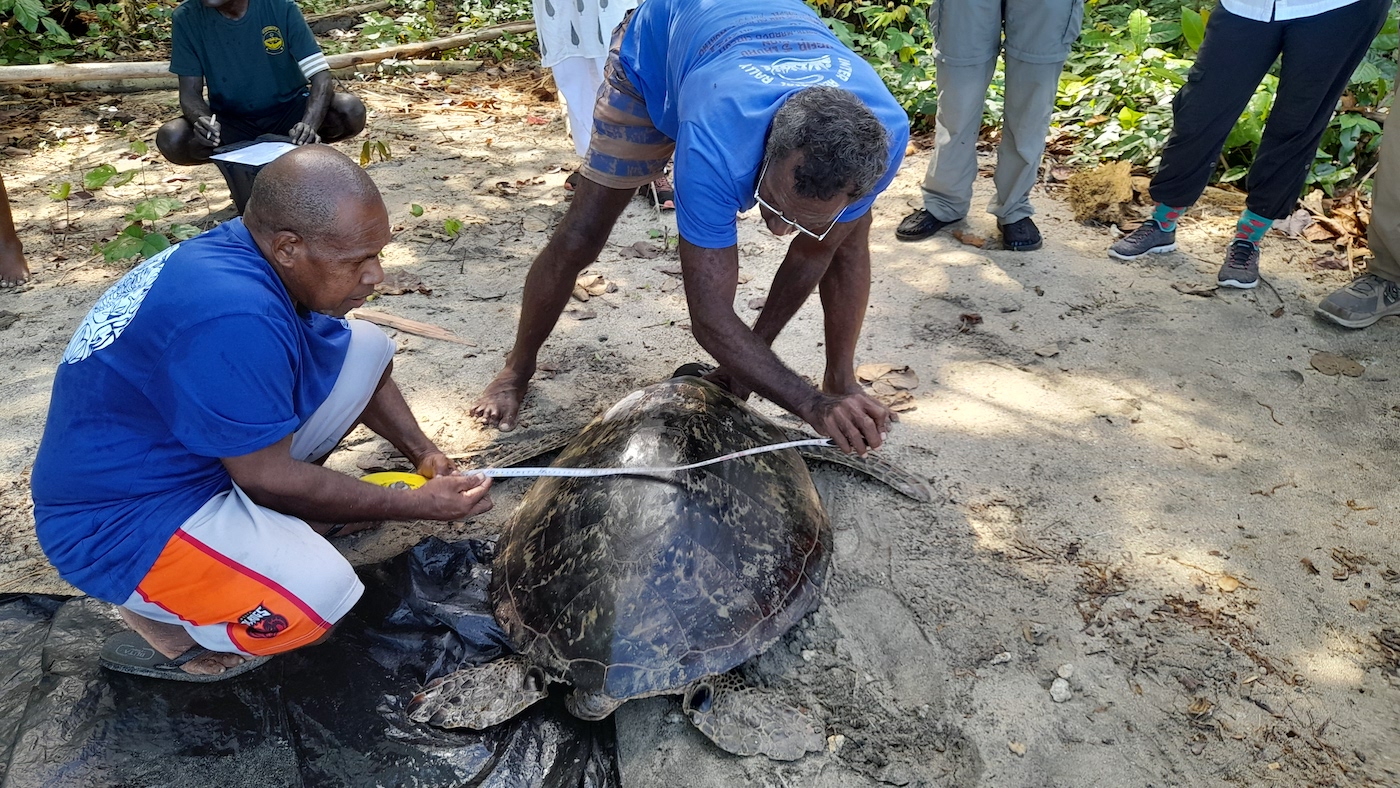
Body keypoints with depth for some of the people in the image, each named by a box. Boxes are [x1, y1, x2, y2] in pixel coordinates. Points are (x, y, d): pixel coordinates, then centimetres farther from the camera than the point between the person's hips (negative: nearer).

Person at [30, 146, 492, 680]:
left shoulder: (259, 255, -5)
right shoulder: (233, 317, -35)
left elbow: (366, 370, 10)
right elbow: (267, 478, -24)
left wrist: (422, 452, -1)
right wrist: (419, 505, -17)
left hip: (190, 446, 9)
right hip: (120, 520, -9)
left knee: (366, 348, 1)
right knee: (318, 594, -32)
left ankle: (275, 518, 8)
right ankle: (156, 620, -3)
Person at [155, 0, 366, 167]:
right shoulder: (187, 18, -12)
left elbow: (321, 76, -21)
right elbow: (190, 92, -10)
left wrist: (309, 125, -40)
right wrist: (202, 120, -34)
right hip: (231, 122, 1)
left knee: (351, 111, -28)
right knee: (171, 139, -26)